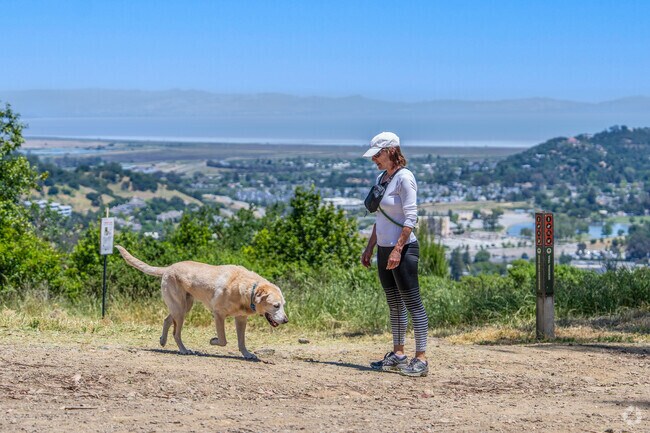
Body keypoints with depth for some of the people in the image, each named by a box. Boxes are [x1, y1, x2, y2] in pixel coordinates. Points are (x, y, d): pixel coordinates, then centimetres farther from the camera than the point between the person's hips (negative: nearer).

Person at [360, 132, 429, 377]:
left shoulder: (403, 178, -12)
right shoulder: (382, 178, 14)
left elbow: (410, 218, -17)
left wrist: (397, 249, -22)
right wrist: (370, 248, 19)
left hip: (403, 249, -9)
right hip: (384, 250, 9)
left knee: (412, 303, -8)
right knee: (394, 304, 13)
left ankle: (421, 358, -8)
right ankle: (398, 354, 19)